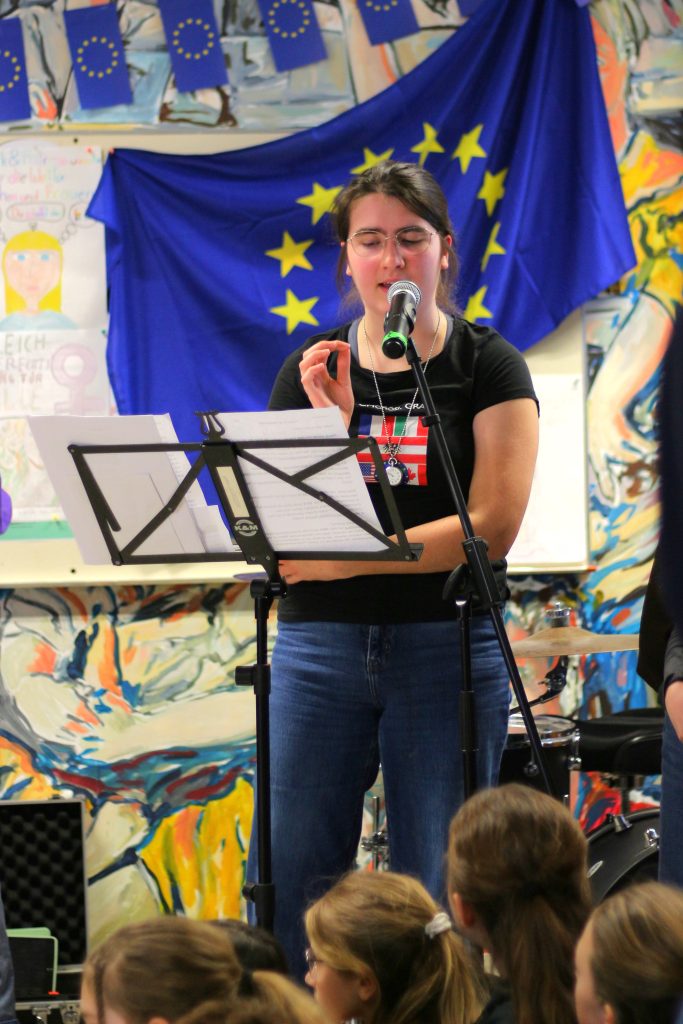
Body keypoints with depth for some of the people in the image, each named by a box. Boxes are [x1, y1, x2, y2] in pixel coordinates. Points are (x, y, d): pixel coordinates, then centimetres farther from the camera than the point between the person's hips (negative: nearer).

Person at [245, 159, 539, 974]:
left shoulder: (487, 366, 3)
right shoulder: (309, 372, 10)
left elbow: (491, 526, -8)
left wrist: (345, 557, -13)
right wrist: (331, 425, -10)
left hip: (446, 644, -2)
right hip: (319, 645, 2)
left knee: (436, 892, 0)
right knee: (291, 883, -2)